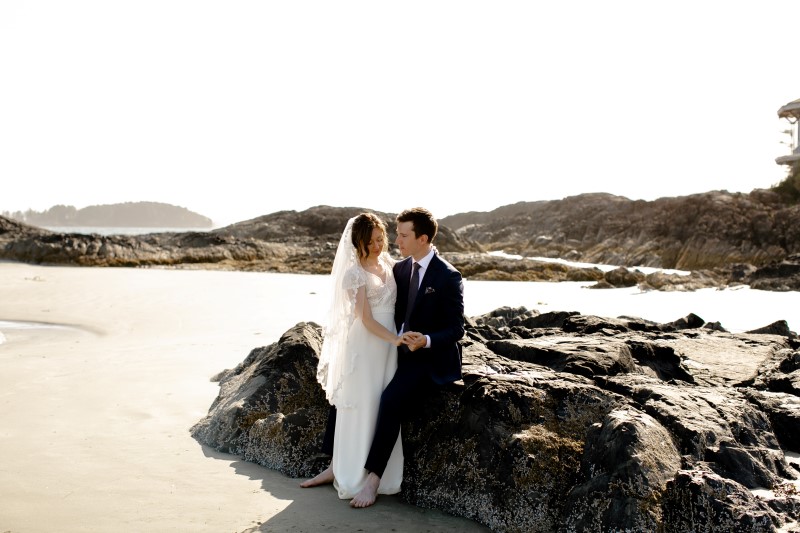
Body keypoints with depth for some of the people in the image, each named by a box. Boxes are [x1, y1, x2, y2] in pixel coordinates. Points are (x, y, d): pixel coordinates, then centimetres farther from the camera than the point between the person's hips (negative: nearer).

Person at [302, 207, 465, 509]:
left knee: (391, 399, -29)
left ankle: (373, 480, -17)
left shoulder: (448, 277, -15)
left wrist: (426, 341, -31)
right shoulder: (400, 269, 5)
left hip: (431, 360, -7)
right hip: (397, 351, 8)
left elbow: (456, 329, -14)